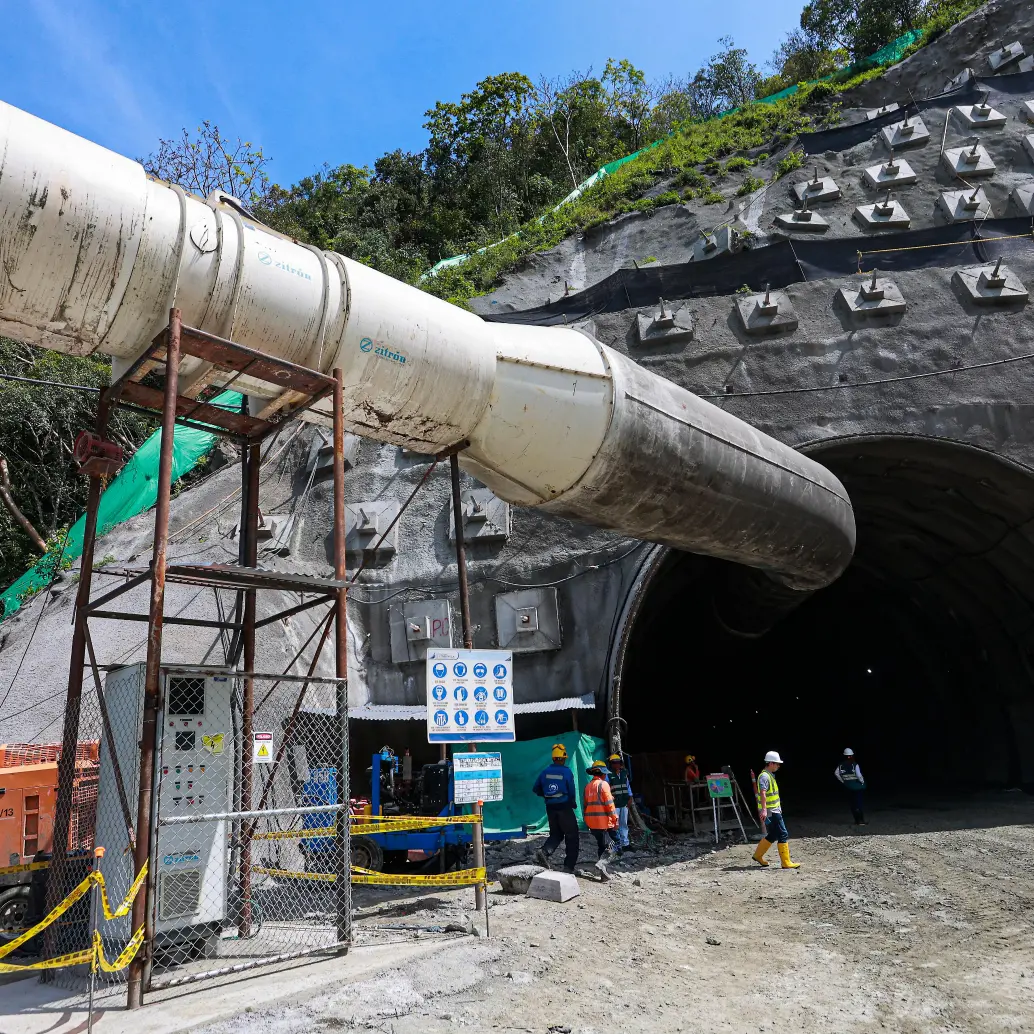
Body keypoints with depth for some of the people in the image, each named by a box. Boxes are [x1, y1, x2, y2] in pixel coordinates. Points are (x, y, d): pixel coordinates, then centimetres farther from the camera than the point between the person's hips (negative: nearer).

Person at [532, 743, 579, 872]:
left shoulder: (545, 771, 1)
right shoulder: (567, 772, -11)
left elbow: (535, 789, 7)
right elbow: (572, 791, -6)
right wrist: (573, 803, 13)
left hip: (550, 808, 4)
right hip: (564, 807, -4)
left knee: (555, 834, 19)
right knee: (571, 836, 9)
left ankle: (544, 851, -8)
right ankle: (569, 866, 7)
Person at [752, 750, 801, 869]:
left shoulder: (770, 775, 15)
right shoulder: (764, 776, -18)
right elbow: (762, 793, -30)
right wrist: (764, 809, -39)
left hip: (774, 811, 10)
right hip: (771, 812, -10)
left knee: (772, 835, 16)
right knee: (783, 835, -6)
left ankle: (758, 855, 24)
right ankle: (786, 862, 0)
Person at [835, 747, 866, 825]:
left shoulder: (841, 765, -3)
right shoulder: (855, 764, -16)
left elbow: (836, 773, -8)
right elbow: (859, 775, -22)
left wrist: (843, 781, 4)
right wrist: (862, 782, -4)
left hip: (848, 787, 4)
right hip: (857, 786, -4)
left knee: (853, 803, 11)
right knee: (860, 803, 4)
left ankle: (857, 820, 15)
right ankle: (861, 820, 0)